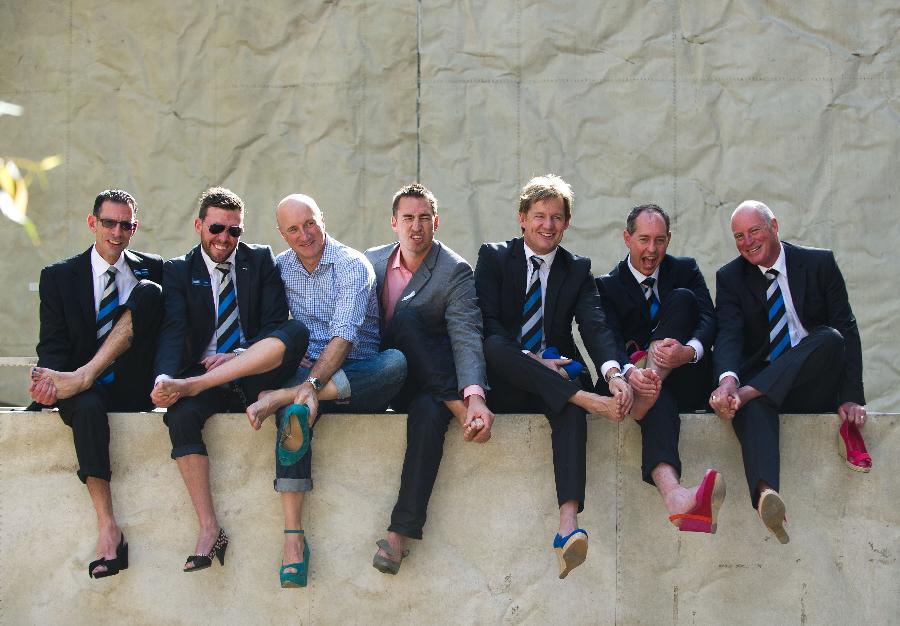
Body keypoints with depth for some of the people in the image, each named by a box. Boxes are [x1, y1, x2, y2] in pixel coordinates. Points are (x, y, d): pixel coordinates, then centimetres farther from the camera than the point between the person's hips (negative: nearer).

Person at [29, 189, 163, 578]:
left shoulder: (152, 270, 12)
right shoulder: (59, 277, 11)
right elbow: (52, 343, 3)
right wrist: (51, 378, -21)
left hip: (134, 388, 0)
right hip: (87, 391, 0)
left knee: (148, 292, -19)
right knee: (87, 406, -38)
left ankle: (80, 379, -26)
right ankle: (107, 528, -41)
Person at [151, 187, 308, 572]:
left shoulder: (261, 261, 11)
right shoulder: (178, 271, 10)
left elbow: (276, 325, 1)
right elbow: (173, 332, -6)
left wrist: (239, 357, -17)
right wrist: (165, 378, -26)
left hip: (256, 377, 0)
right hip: (205, 380, 0)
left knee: (296, 332, -30)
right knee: (180, 415, -34)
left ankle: (192, 385, -38)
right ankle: (209, 529, -30)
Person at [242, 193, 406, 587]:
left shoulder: (352, 266, -8)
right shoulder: (281, 267, 9)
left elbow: (344, 334, -20)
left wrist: (313, 383, -34)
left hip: (358, 376, -2)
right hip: (309, 370, 2)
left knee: (396, 362, -36)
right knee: (294, 413, -34)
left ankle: (281, 396, -42)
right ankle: (293, 537, -38)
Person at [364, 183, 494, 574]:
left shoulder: (456, 272, -7)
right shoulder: (371, 262, 7)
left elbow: (466, 337, -20)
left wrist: (475, 395, -38)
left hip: (427, 383, -2)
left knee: (428, 414, -37)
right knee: (406, 315, -26)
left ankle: (401, 532, -37)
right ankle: (457, 408, -26)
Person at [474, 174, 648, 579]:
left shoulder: (577, 270, 11)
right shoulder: (494, 258, 6)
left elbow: (595, 326, -7)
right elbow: (487, 325, -8)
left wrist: (613, 371, -28)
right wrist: (530, 360, -22)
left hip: (556, 377, 1)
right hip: (504, 388, -1)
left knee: (571, 408, -36)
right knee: (494, 345, -35)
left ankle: (568, 524, -53)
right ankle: (589, 399, -43)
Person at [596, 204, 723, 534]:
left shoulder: (685, 269, 14)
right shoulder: (609, 286, 9)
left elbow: (709, 318, -3)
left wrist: (690, 351, -30)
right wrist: (627, 371, -34)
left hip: (687, 381, 2)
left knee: (681, 297, -18)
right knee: (658, 399, -41)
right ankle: (673, 493, -71)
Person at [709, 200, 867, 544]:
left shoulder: (819, 263, 3)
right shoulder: (730, 277, 6)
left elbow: (847, 330, -2)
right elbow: (728, 335, -11)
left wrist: (851, 396, -15)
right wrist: (727, 379, -34)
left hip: (813, 389, 1)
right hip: (762, 381, -1)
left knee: (831, 338, -31)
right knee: (751, 404, -37)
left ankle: (744, 394, -40)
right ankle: (766, 492, -62)